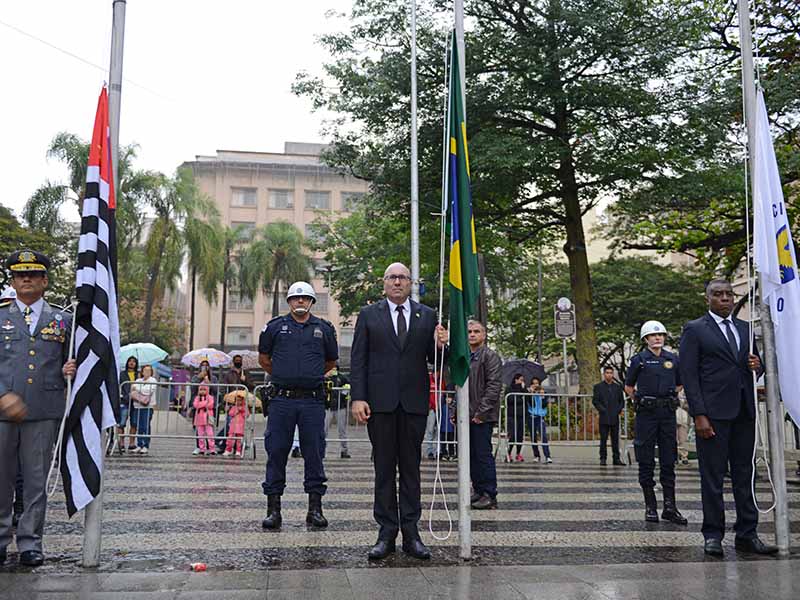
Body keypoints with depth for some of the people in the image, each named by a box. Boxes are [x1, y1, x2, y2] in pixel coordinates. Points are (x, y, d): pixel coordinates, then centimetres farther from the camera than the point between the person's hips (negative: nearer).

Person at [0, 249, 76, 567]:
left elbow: (70, 362, 21)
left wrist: (69, 370, -3)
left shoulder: (62, 320, 12)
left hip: (44, 412, 0)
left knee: (36, 480, 4)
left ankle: (30, 542, 14)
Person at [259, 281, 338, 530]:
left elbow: (331, 361, 23)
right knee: (276, 452, 1)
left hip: (313, 400, 0)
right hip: (282, 400, 0)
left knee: (314, 454, 3)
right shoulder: (275, 326, 7)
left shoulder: (324, 328, 9)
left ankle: (315, 509, 12)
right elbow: (263, 358, 19)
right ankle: (273, 509, 9)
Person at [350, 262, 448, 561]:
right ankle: (386, 533, 11)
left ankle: (411, 533, 12)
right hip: (380, 401, -1)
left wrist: (439, 346, -13)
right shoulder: (369, 315, 7)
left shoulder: (427, 316, 10)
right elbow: (358, 360, 2)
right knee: (384, 468, 4)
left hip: (414, 402, 1)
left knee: (411, 468, 6)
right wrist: (358, 398, -7)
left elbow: (434, 360, 10)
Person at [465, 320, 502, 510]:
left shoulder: (490, 356, -4)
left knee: (483, 455, -7)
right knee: (472, 455, 10)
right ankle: (478, 490, 19)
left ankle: (490, 495, -1)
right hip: (466, 415, 7)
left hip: (482, 416, -7)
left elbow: (494, 386, -12)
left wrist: (481, 412, -16)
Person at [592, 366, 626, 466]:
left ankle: (616, 459, 8)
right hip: (604, 418, -3)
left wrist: (620, 409, -3)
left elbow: (622, 400, 15)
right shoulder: (598, 386, 5)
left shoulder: (617, 387, 15)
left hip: (615, 417, 3)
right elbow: (595, 401, -1)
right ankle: (603, 458, 4)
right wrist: (603, 410, -10)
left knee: (615, 439, 4)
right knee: (603, 439, -1)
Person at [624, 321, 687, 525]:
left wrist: (669, 398, 12)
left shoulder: (673, 359, 9)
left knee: (668, 461, 4)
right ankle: (650, 506, 8)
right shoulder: (639, 360, 1)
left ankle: (670, 507, 7)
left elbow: (679, 384, 24)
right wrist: (641, 401, 7)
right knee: (646, 461, 1)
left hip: (667, 413, 3)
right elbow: (628, 387, 11)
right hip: (646, 414, -3)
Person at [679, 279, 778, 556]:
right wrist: (699, 415, -14)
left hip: (744, 412, 5)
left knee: (745, 475, 9)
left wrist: (757, 365, -2)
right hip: (713, 413, -5)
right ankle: (713, 535, 8)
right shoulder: (694, 330, 0)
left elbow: (756, 363, 25)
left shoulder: (745, 328, 17)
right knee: (712, 477, 0)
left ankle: (747, 534, 17)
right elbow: (689, 375, -6)